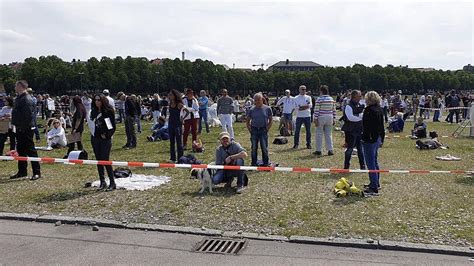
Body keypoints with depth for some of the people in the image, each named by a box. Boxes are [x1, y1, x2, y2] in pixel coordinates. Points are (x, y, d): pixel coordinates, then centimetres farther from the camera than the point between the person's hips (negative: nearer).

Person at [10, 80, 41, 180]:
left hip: (26, 129, -10)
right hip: (19, 128, 10)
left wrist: (23, 127, -22)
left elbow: (28, 115, -22)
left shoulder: (27, 99, -17)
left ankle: (37, 172, 0)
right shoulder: (18, 98, 15)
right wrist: (15, 125, 16)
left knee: (30, 150, -6)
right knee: (20, 150, 15)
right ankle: (22, 171, 26)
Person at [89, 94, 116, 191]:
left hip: (105, 139, -5)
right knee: (99, 160, 8)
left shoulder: (109, 111, -6)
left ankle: (112, 183, -1)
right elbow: (91, 124, 16)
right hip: (95, 138, 6)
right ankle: (102, 182, 16)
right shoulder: (93, 112, 10)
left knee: (105, 160, -8)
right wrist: (93, 133, 0)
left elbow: (113, 126, -5)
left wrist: (107, 135, -13)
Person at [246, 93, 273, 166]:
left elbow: (271, 120, 4)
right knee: (254, 148, 7)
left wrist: (267, 129, -3)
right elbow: (248, 121, 11)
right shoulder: (252, 110, 3)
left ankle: (266, 164, 12)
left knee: (264, 148, 1)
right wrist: (250, 130, 2)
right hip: (254, 130, 2)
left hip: (263, 130, -2)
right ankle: (253, 164, 17)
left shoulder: (267, 109, -1)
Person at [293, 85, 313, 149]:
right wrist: (305, 106, -12)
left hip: (307, 116, 2)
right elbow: (296, 107, -7)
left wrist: (301, 107, -13)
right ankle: (296, 144, 8)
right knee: (297, 130, -1)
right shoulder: (296, 98, 5)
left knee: (308, 131, 4)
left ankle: (308, 144, 12)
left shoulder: (308, 97, 10)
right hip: (299, 116, -1)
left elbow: (310, 106, -5)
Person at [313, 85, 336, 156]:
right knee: (329, 134, 10)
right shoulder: (332, 99, 6)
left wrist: (315, 119, -8)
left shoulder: (319, 99, -10)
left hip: (321, 118, -5)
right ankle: (330, 150, 5)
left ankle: (318, 150, 8)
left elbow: (316, 110, -11)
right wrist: (334, 119, 15)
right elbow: (334, 110, 9)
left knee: (319, 134, 4)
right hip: (329, 118, 5)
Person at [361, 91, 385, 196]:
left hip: (370, 139, -10)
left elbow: (366, 127, -23)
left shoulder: (369, 110, -18)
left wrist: (364, 138, -21)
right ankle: (376, 183, 33)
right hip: (377, 139, 10)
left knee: (371, 163, -6)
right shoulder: (380, 109, 12)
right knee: (375, 162, 21)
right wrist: (381, 139, 24)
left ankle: (374, 188, -3)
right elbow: (382, 126, 18)